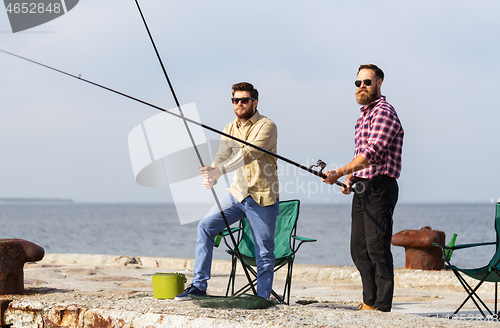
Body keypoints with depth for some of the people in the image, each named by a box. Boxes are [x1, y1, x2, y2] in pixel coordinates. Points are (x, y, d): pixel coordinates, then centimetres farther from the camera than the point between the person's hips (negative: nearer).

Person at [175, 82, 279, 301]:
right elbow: (222, 156, -2)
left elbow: (248, 154, -24)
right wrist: (211, 176, -25)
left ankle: (262, 299, 11)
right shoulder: (230, 129, 11)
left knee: (264, 254, -2)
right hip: (238, 193, 5)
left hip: (262, 197, -5)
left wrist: (218, 171, -35)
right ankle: (199, 286, -5)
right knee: (206, 226, -9)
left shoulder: (266, 127, -10)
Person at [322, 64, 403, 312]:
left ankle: (382, 305, -7)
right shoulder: (364, 115, 21)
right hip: (362, 187, 10)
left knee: (377, 247, -10)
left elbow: (372, 152, -21)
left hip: (379, 187, -10)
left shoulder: (384, 112, -10)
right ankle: (369, 301, 16)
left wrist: (340, 172, -24)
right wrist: (350, 177, 10)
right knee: (359, 248, 10)